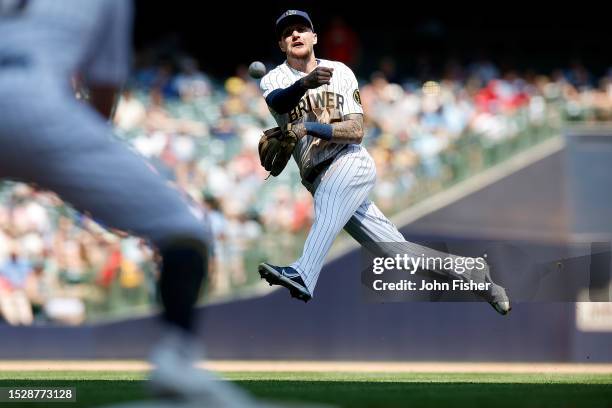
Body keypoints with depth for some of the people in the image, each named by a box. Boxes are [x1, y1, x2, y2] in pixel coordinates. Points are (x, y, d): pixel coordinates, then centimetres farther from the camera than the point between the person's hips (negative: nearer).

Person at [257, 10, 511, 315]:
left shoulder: (340, 72, 6)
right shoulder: (274, 80, 8)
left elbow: (356, 130, -4)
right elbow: (279, 101, -19)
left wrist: (309, 128, -19)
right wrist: (304, 84, -42)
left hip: (350, 162, -3)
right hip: (318, 180, 3)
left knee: (326, 204, -37)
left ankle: (302, 276, -61)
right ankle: (473, 275, 12)